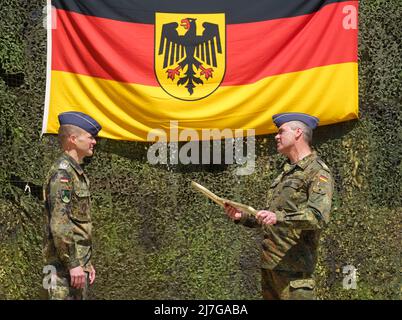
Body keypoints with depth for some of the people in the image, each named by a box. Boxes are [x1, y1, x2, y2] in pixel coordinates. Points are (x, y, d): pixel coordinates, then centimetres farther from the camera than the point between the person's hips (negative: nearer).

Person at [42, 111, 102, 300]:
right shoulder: (62, 172, -15)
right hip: (66, 264, -10)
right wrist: (73, 264, -22)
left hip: (78, 261, 10)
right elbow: (59, 225, -22)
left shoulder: (77, 172, 15)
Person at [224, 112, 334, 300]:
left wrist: (279, 217, -33)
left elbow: (319, 217, -22)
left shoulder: (317, 172, -7)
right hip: (269, 264, 9)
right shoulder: (286, 173, 23)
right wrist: (243, 217, 12)